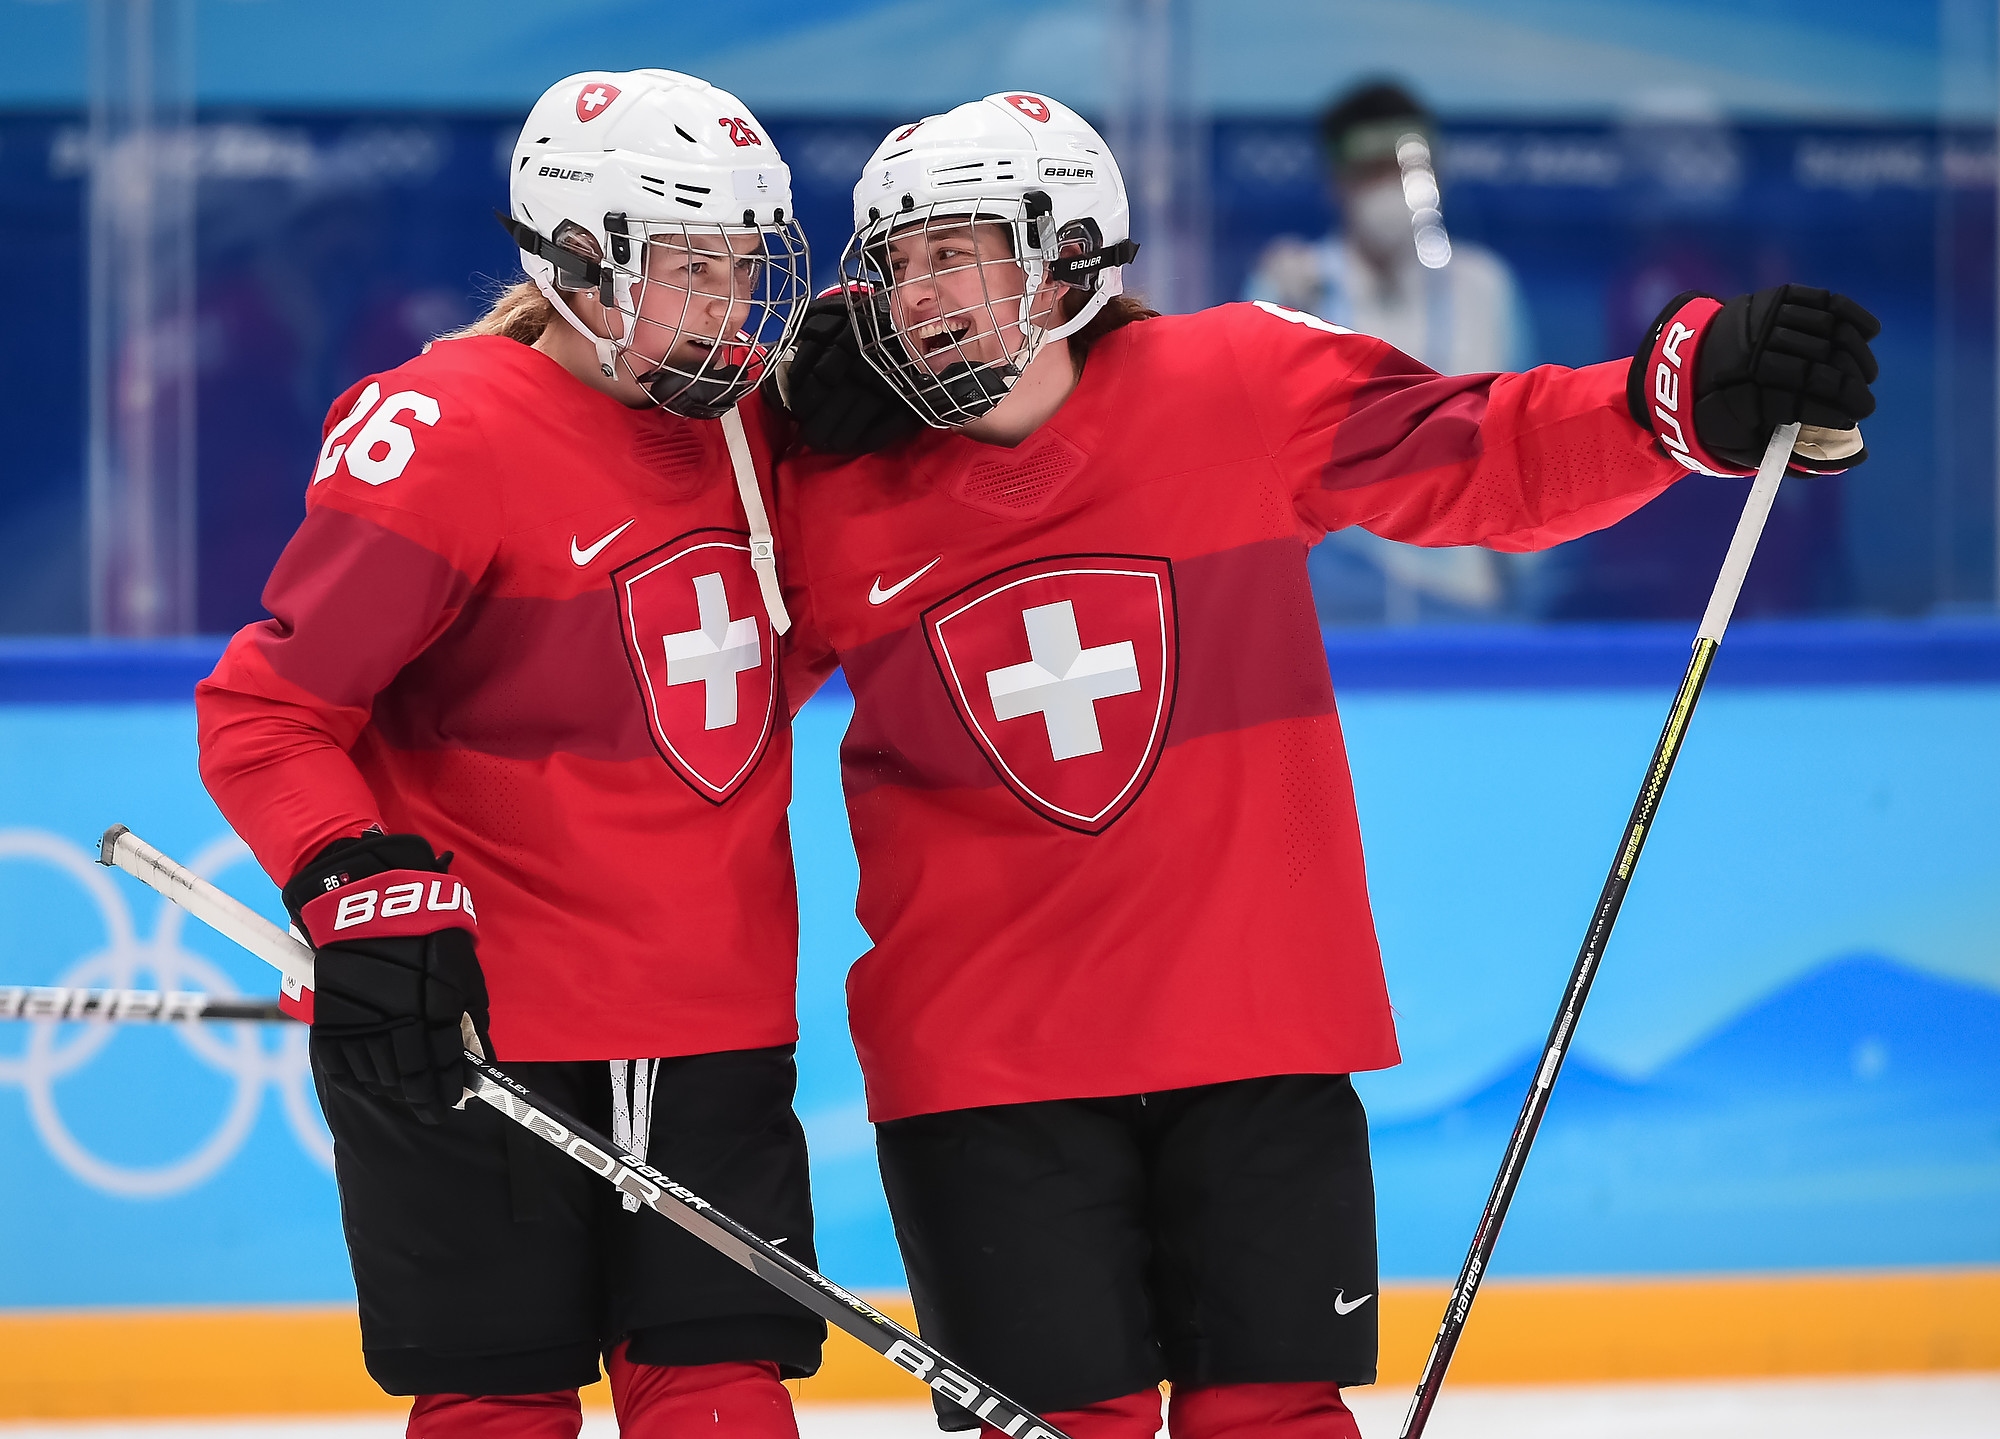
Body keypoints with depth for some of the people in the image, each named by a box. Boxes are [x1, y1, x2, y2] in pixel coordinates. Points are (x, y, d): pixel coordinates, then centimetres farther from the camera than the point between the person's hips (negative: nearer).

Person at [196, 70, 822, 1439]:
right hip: (475, 1016, -6)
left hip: (711, 1013, 6)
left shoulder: (744, 425, 9)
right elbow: (264, 713, -12)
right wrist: (367, 889, -27)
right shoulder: (444, 435, -13)